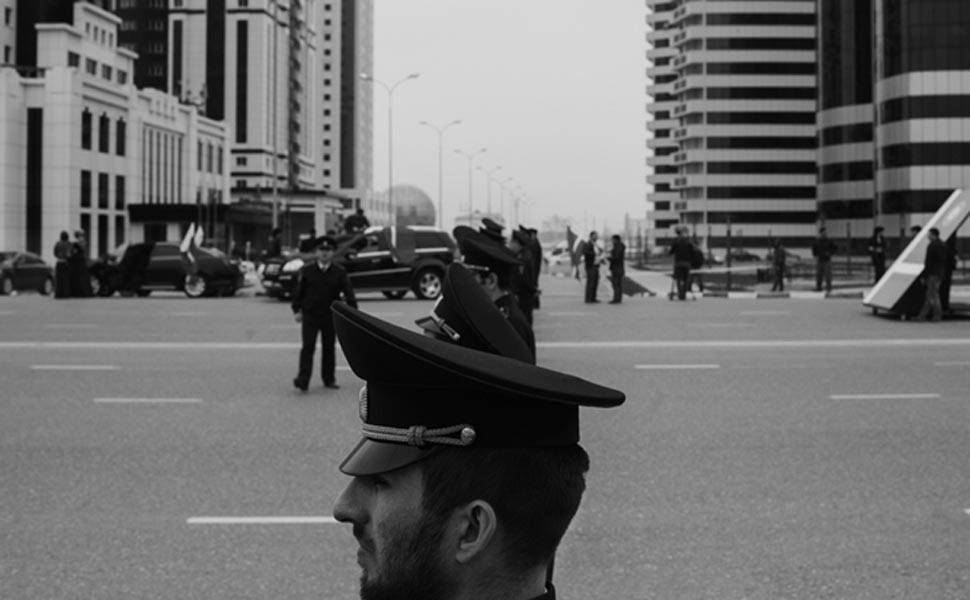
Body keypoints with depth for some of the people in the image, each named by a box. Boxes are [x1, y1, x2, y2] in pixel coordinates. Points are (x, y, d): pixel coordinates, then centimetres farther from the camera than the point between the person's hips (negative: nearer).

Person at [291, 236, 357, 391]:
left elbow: (348, 292, -4)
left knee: (329, 348, 11)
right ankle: (302, 381, -11)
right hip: (310, 315, -1)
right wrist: (296, 310, 2)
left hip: (330, 316, 1)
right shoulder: (307, 270, 0)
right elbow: (298, 290, 5)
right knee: (307, 348, -7)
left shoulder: (339, 272, -1)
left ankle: (329, 379, 22)